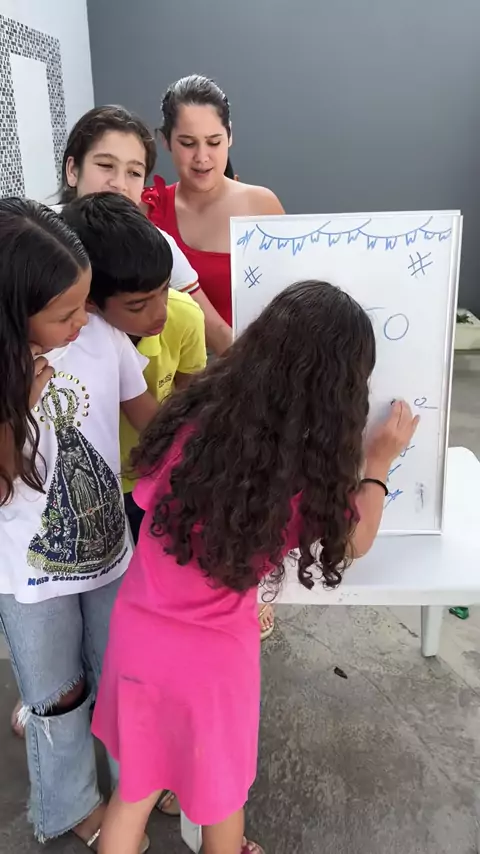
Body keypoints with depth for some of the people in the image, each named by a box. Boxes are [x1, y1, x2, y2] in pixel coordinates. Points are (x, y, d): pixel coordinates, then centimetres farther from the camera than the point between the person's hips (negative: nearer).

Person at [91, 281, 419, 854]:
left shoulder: (190, 417, -14)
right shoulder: (313, 468, -21)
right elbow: (354, 542, -1)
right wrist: (378, 462, 9)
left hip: (138, 635, 3)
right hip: (212, 657, -2)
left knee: (135, 788, 26)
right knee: (220, 788, 28)